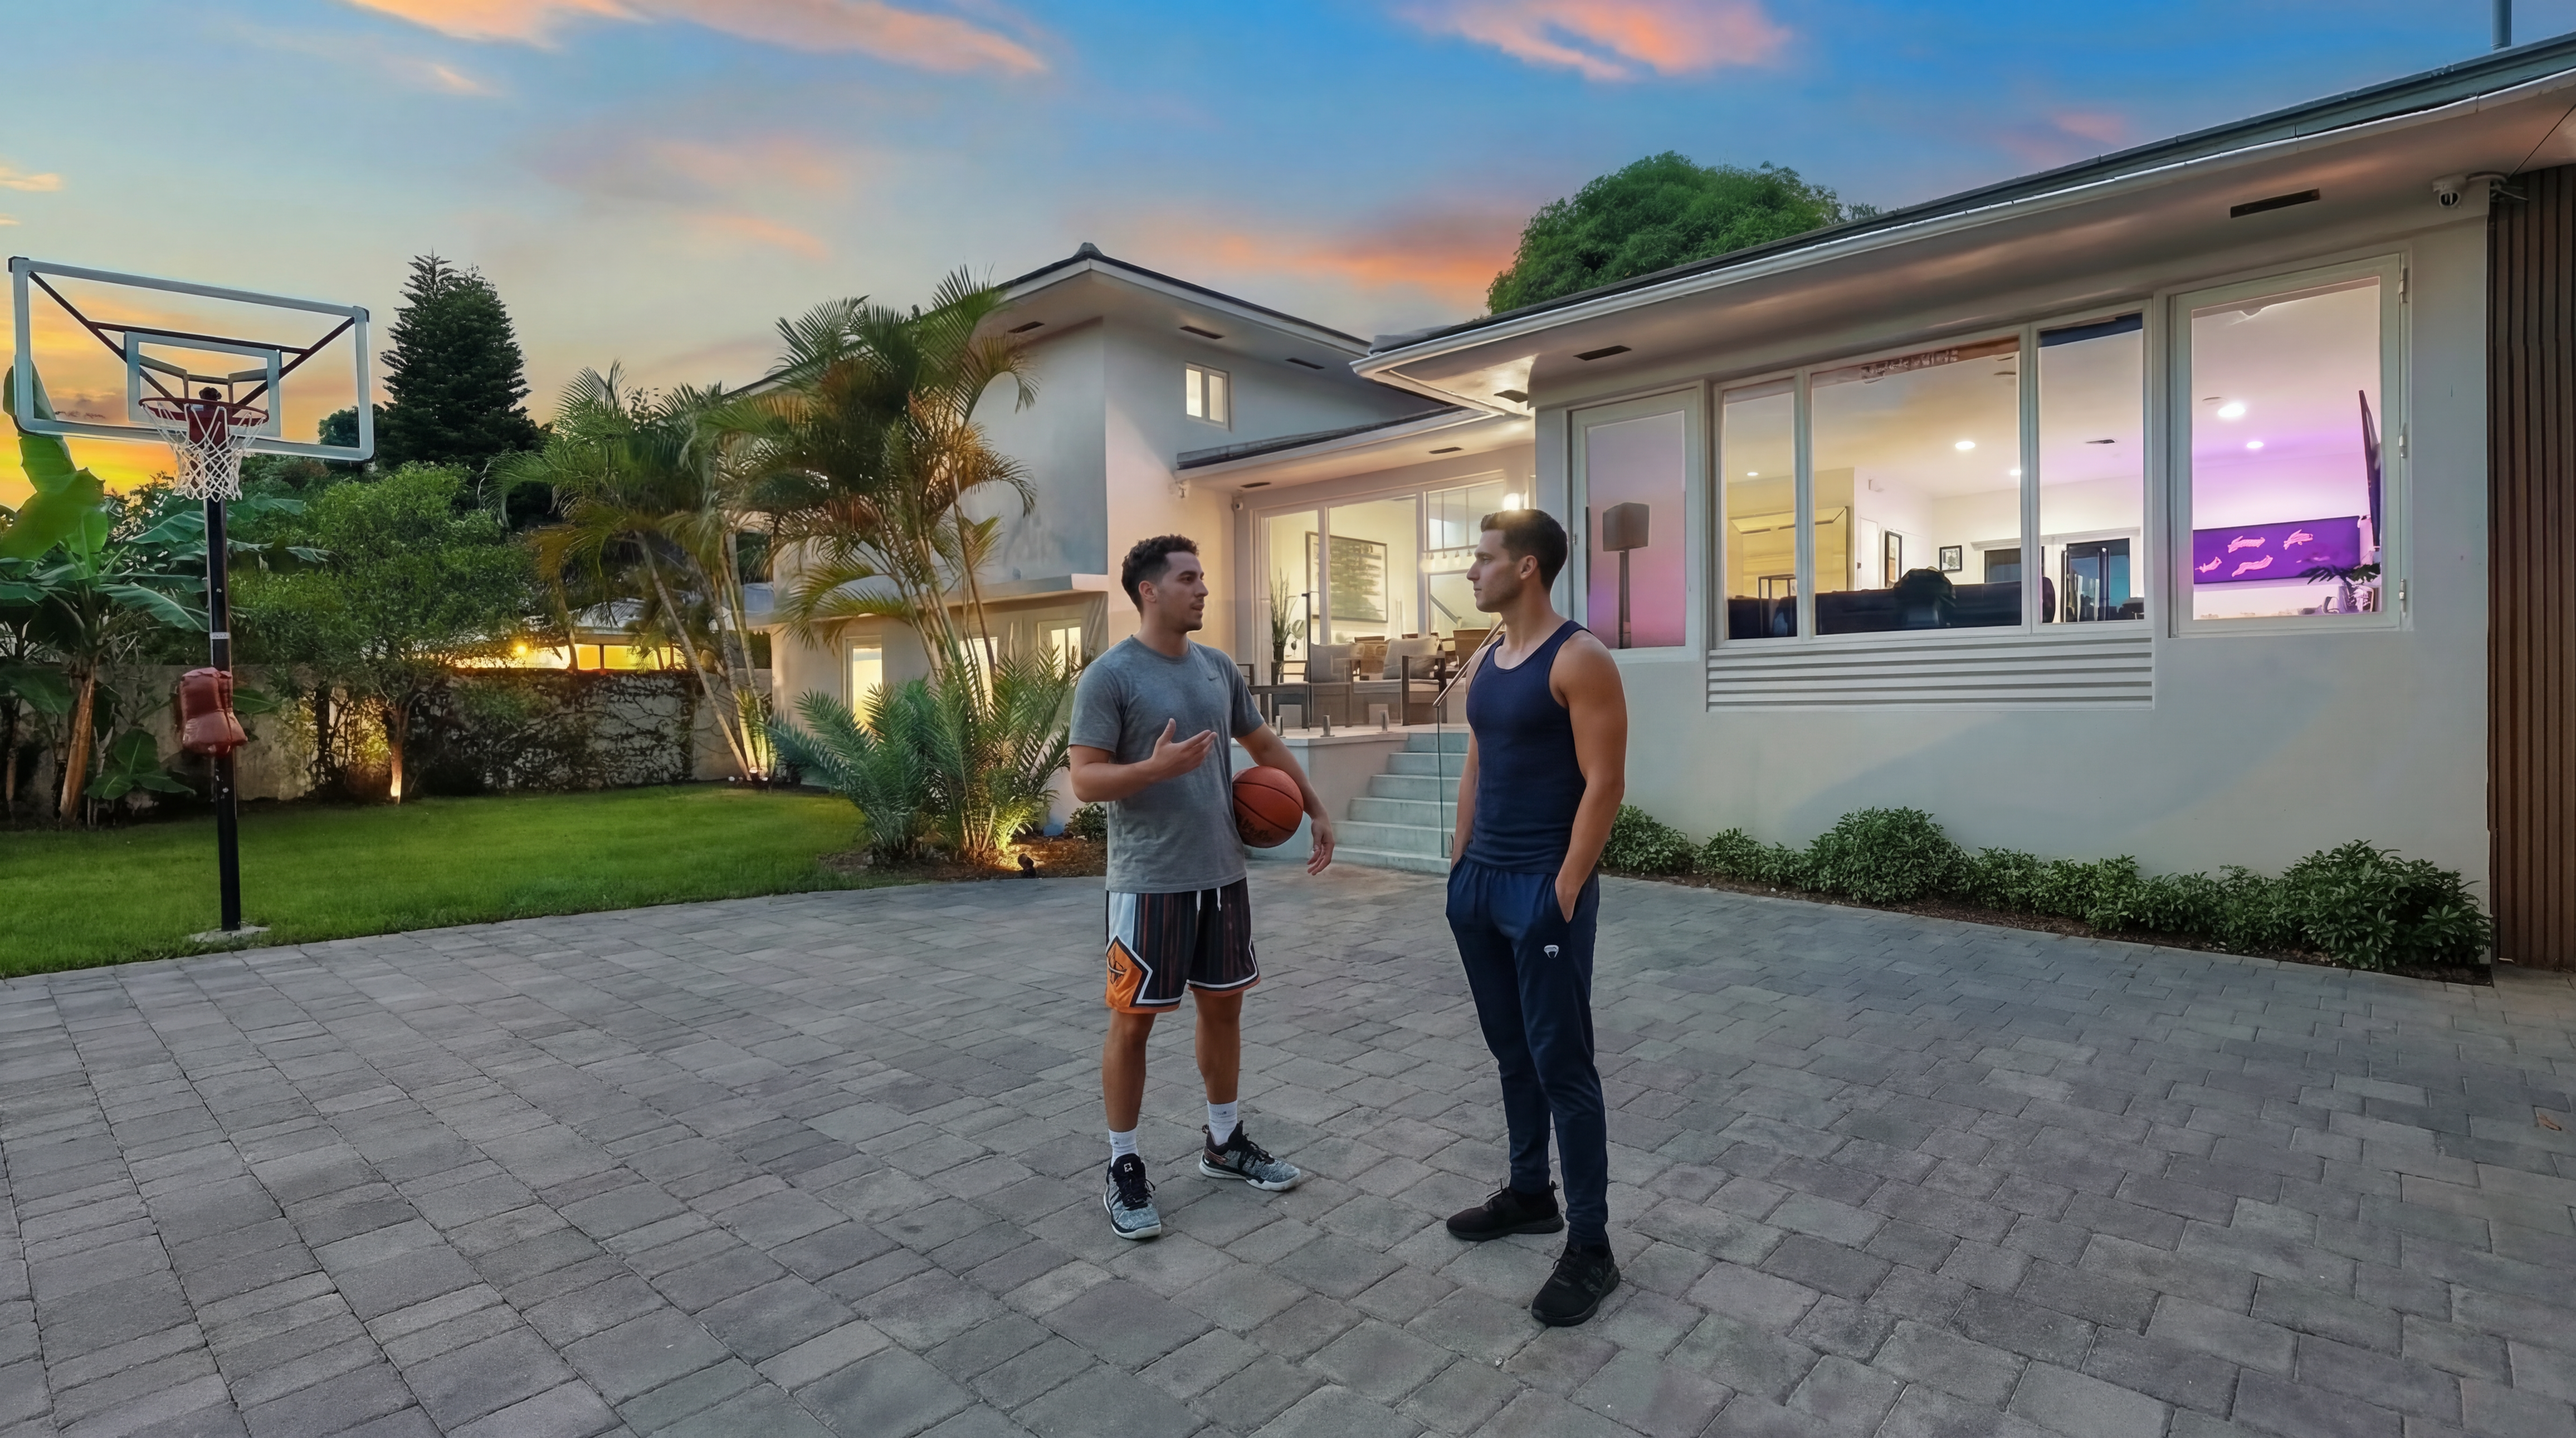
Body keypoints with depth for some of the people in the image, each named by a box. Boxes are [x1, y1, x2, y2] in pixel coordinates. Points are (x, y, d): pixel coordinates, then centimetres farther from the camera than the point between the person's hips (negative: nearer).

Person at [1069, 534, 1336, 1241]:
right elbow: (1085, 781, -14)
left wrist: (1317, 811, 15)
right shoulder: (1109, 675, -11)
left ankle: (1225, 1142, 34)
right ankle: (1123, 1168, 20)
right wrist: (1157, 766, -30)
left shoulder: (1218, 668, 8)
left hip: (1223, 873, 7)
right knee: (1133, 1020, 4)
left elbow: (1266, 744, 20)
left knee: (1224, 1005, 16)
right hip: (1149, 881, -7)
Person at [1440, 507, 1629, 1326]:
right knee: (1511, 1053, 18)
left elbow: (1604, 784, -16)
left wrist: (1563, 890, -18)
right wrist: (1459, 863, 14)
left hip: (1544, 888, -8)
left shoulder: (1579, 659, -13)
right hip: (1480, 882, 8)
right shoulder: (1486, 662, 12)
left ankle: (1590, 1247, 12)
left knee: (1562, 1065, -1)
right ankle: (1529, 1195, 34)